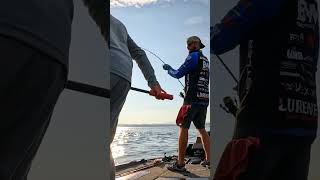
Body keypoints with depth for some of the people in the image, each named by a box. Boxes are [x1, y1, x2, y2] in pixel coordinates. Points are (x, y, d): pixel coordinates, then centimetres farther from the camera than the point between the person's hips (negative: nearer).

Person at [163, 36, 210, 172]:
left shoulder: (194, 56, -3)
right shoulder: (205, 60, 20)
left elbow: (178, 74, -2)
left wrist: (168, 69, 15)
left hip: (193, 99, -8)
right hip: (204, 99, 8)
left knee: (183, 128, -6)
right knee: (202, 129, 13)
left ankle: (180, 163, -6)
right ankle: (208, 159, 13)